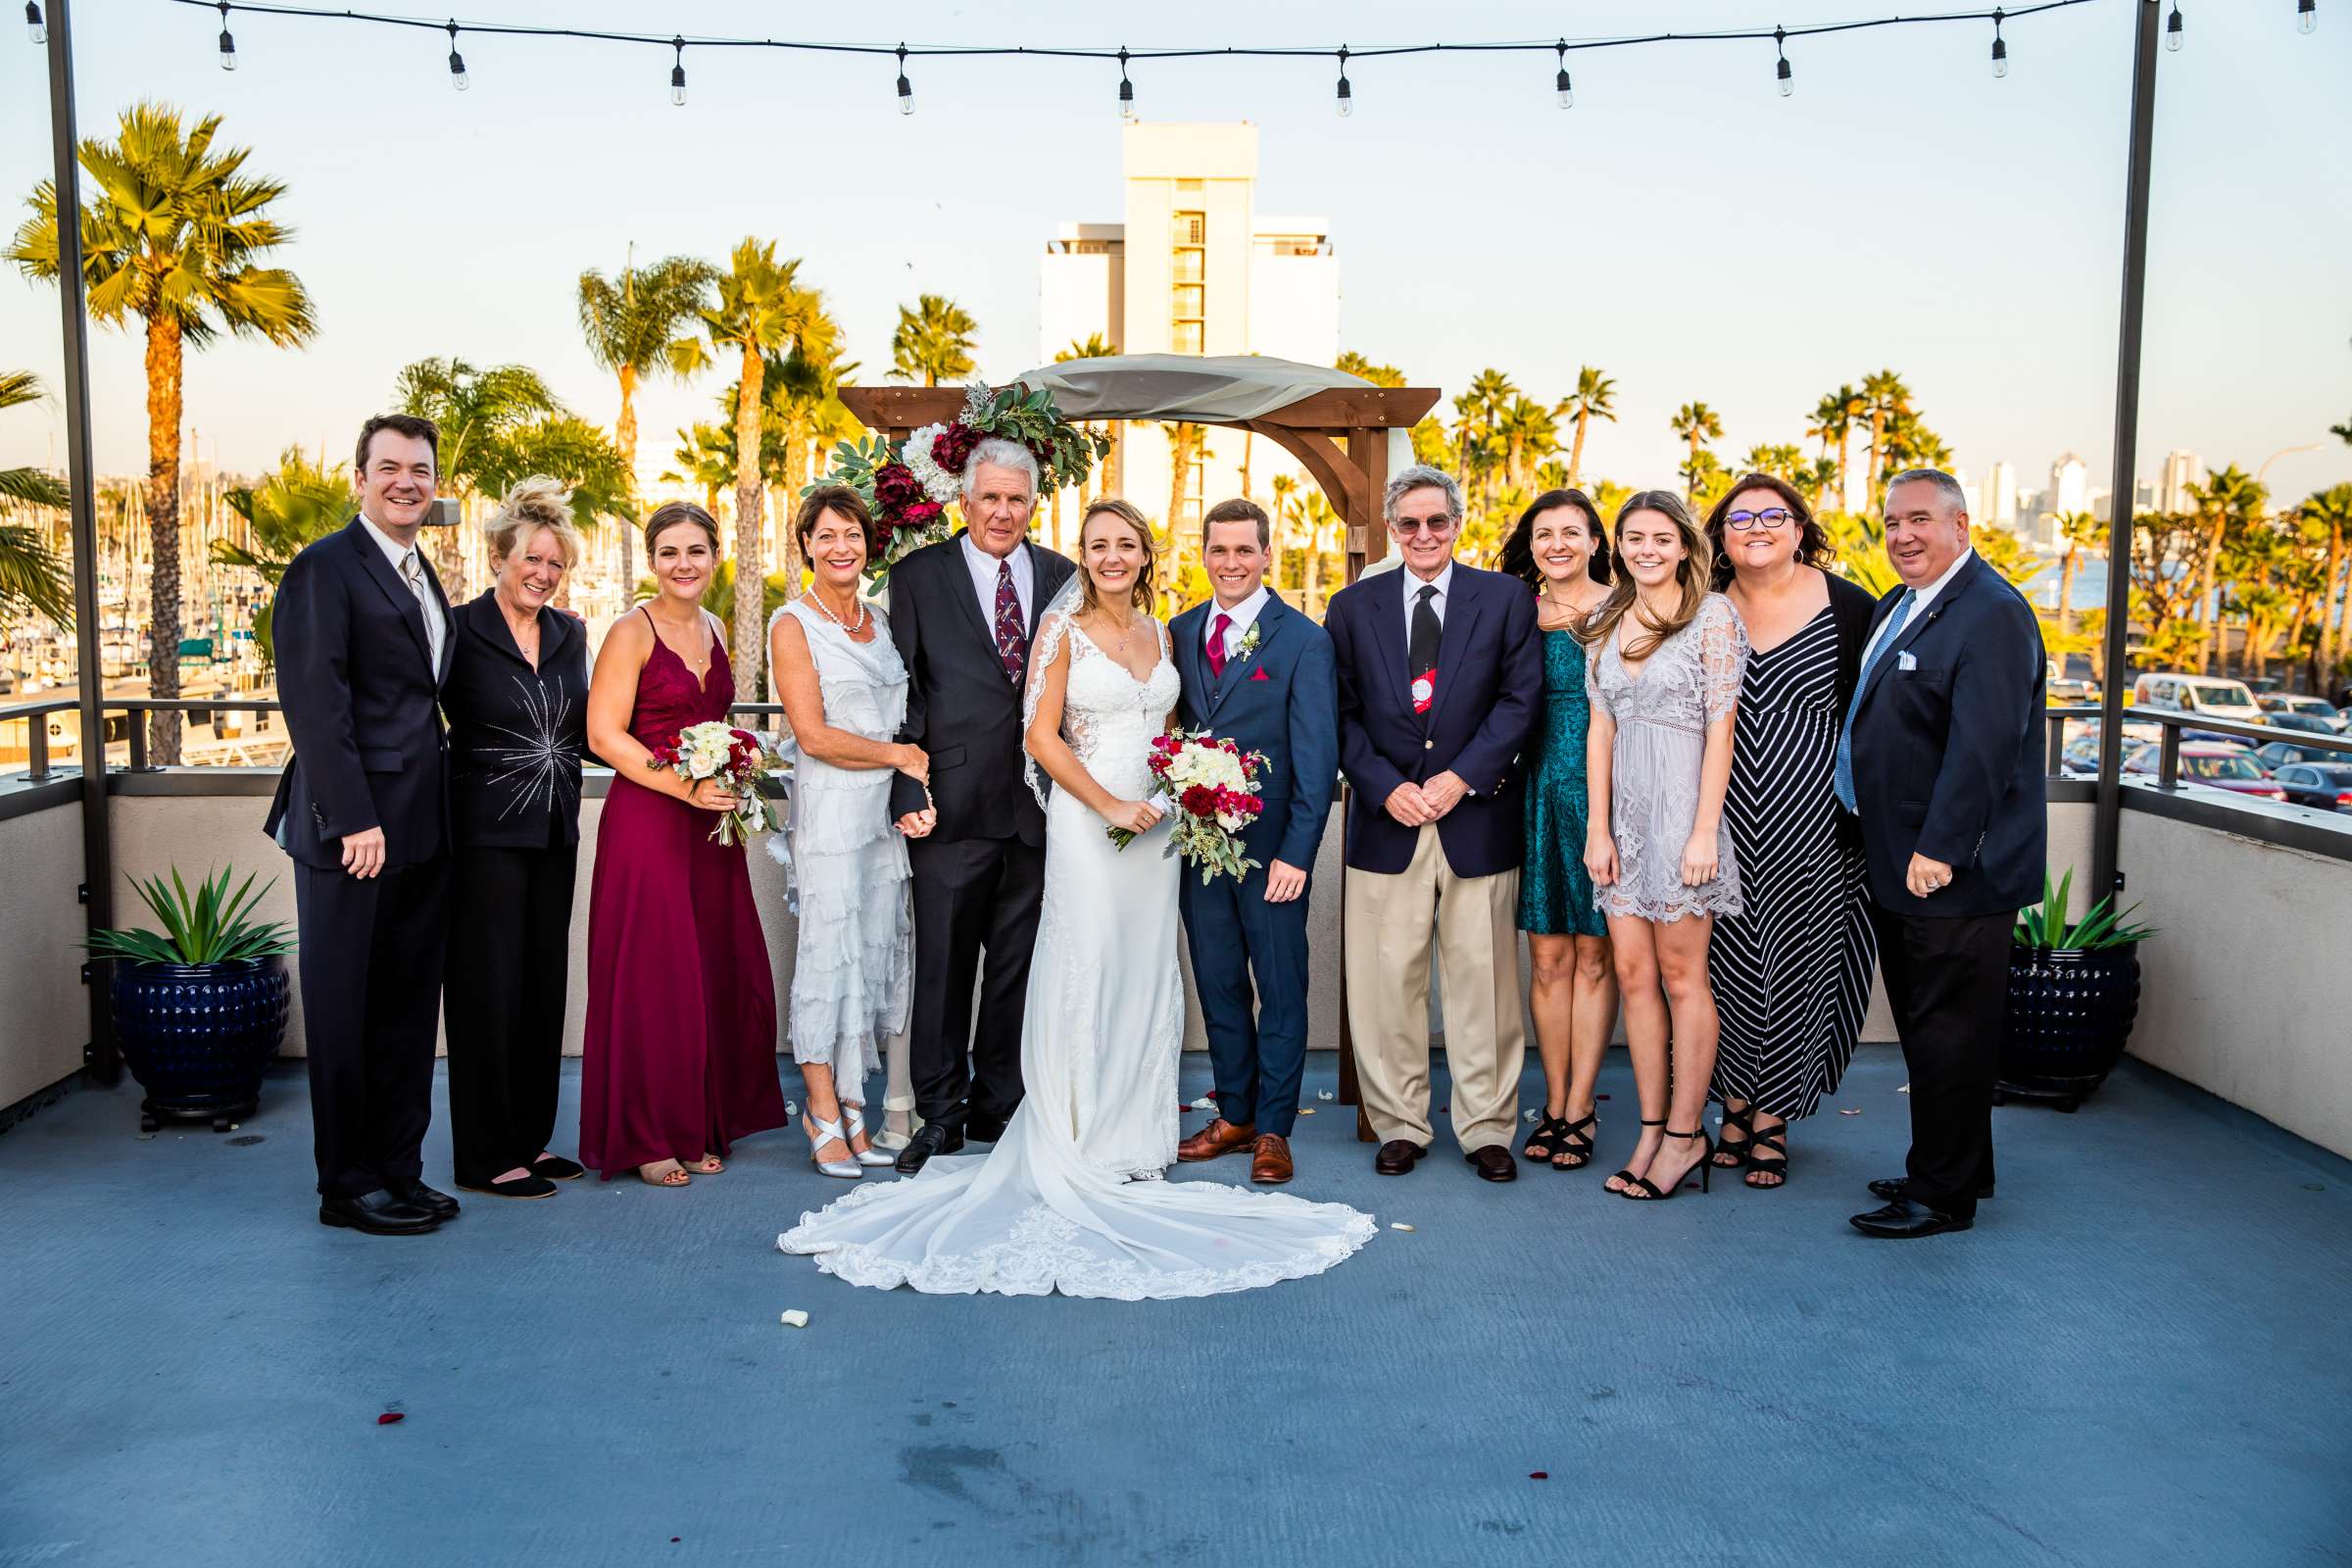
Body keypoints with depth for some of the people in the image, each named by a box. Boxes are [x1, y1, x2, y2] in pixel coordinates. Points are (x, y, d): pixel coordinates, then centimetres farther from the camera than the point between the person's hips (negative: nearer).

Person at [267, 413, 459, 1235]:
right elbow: (314, 702, -16)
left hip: (421, 831, 8)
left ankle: (398, 1170, 24)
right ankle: (349, 1186, 14)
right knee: (346, 1012, 3)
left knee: (409, 1009, 13)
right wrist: (353, 819, -21)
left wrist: (439, 812, 10)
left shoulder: (423, 576, 17)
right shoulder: (326, 567, -9)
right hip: (355, 831, -8)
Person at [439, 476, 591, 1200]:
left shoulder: (570, 633, 10)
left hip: (554, 833, 6)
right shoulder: (460, 630, -8)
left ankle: (531, 1138, 23)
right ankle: (486, 1156, 10)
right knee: (489, 987, 0)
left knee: (544, 984, 11)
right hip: (485, 833, -6)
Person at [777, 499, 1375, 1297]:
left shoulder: (1158, 633, 13)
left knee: (1146, 974, 10)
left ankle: (1136, 1134, 22)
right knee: (1086, 973, -2)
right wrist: (1110, 805, -15)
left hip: (1154, 823, 6)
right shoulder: (1063, 627, -4)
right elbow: (1041, 734, -8)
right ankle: (1081, 1145, 8)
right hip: (1085, 820, -6)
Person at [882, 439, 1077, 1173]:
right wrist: (909, 791, -10)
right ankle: (939, 1114, 17)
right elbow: (902, 695, -2)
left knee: (1017, 966, 11)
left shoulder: (1061, 579, 10)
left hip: (1038, 805, 3)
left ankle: (998, 1107, 24)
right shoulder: (918, 576, 2)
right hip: (953, 807, -3)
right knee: (943, 966, 4)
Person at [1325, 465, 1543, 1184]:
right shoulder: (1352, 607, 8)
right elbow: (1343, 714, 4)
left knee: (1482, 981, 5)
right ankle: (1399, 1125, 17)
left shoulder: (1506, 598, 5)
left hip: (1477, 819, -1)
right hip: (1387, 822, 1)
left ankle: (1486, 1127, 16)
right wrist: (1386, 787, -9)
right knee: (1388, 981, 4)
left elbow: (1520, 698, -2)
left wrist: (1461, 777, -12)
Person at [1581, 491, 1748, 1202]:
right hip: (1623, 806, 5)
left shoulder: (1713, 616, -3)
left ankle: (1686, 1132, 9)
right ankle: (1653, 1129, 14)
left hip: (1682, 803, -5)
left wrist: (1704, 830, -13)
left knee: (1680, 974, 0)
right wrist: (1598, 828, 3)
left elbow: (1720, 729, -7)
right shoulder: (1606, 624, 12)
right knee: (1633, 973, 5)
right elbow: (1600, 729, 10)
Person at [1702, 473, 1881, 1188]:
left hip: (1812, 821, -2)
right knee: (1728, 962, 7)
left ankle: (1772, 1117, 17)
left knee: (1794, 963, 4)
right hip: (1724, 824, 2)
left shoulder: (1848, 607, -2)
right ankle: (1735, 1103, 23)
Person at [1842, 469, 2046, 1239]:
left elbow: (1983, 743, -23)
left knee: (1947, 1034, -1)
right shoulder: (1898, 606, 15)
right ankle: (1952, 1169, 31)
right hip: (1899, 865, 10)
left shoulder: (1991, 613, -16)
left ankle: (1944, 1195, 10)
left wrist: (1940, 849, -25)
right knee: (1924, 1026, 18)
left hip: (1952, 870, -10)